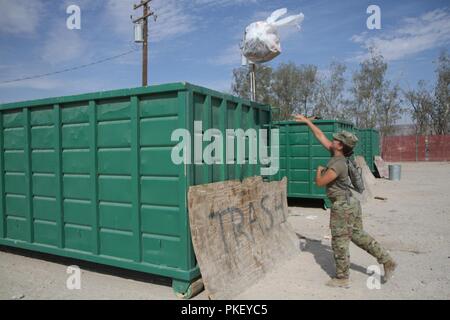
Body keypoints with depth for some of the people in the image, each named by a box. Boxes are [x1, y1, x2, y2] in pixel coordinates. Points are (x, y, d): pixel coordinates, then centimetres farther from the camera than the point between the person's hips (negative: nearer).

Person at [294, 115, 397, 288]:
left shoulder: (338, 164, -23)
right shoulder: (337, 154, 2)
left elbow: (320, 182, -18)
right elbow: (320, 135, 10)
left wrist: (319, 170, 2)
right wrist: (307, 121, 13)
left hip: (342, 207, -9)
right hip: (351, 203, 9)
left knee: (340, 243, 4)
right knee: (358, 235, 21)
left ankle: (342, 278, 17)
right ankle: (387, 261, 24)